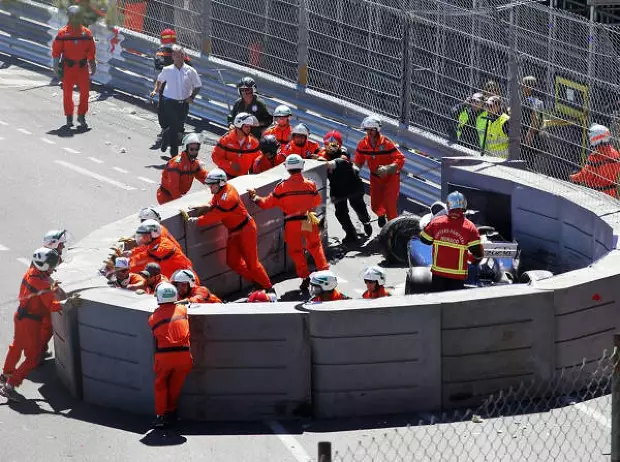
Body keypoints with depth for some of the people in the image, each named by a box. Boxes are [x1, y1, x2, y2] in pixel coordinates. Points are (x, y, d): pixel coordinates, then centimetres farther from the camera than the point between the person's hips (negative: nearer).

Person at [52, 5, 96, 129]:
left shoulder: (86, 33, 4)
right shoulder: (63, 33, -5)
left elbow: (91, 51, 10)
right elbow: (56, 50, -4)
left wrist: (93, 65, 9)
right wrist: (56, 66, -9)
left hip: (82, 67, 2)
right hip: (68, 67, -2)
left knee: (85, 92, -2)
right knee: (67, 93, 5)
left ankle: (81, 115, 11)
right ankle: (69, 117, 19)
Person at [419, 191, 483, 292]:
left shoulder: (436, 222, -7)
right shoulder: (469, 227, -14)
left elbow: (424, 239, 6)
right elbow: (477, 253, -13)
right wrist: (474, 260, 10)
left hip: (438, 272, 2)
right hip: (457, 275, -2)